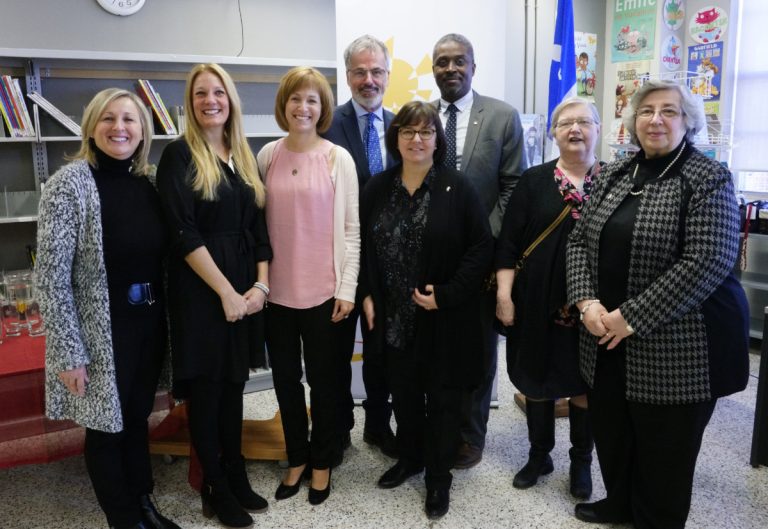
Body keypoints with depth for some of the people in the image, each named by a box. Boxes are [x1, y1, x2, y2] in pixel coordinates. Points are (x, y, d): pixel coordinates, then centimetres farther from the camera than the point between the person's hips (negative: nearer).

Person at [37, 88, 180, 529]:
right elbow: (51, 276, -16)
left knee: (139, 419, 20)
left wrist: (165, 318, 9)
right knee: (107, 427, 12)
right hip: (102, 332, -5)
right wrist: (68, 352, -17)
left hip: (150, 324, 5)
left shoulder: (150, 181, 3)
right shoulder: (70, 183, -14)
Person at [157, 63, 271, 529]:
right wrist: (225, 291, -15)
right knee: (206, 389, 5)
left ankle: (237, 477, 28)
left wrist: (261, 284, -3)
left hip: (246, 287, 5)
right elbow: (184, 233, -13)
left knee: (233, 385, 14)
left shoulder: (245, 157, 11)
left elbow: (260, 225, 9)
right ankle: (216, 488, 20)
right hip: (201, 290, -5)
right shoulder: (179, 155, -5)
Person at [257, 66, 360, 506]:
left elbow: (352, 228, -4)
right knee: (285, 377, 14)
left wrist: (347, 289, -8)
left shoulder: (338, 159, -4)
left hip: (324, 290, -3)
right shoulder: (268, 155, 3)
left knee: (323, 379, 10)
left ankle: (321, 462, 30)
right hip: (276, 288, 3)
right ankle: (297, 458, 33)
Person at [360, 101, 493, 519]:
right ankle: (409, 457, 40)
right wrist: (367, 295, 0)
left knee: (442, 397, 9)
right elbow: (363, 246, 9)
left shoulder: (457, 188, -9)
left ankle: (439, 477, 27)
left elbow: (482, 246, -10)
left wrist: (447, 294, -16)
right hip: (394, 316, 4)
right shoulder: (378, 188, 3)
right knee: (403, 392, 18)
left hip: (444, 318, -3)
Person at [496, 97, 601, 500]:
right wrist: (503, 294, -8)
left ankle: (581, 462, 31)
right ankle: (539, 455, 32)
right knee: (537, 381, 12)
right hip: (537, 302, 0)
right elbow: (508, 243, -1)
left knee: (584, 385, 10)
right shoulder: (534, 180, 1)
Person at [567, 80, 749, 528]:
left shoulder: (709, 179, -10)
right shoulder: (614, 175, 7)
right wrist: (587, 302, -10)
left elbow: (708, 262, -19)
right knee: (610, 429, 19)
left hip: (673, 345, -5)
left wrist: (632, 317, -20)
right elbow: (580, 241, 7)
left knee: (664, 445, 10)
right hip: (607, 339, 6)